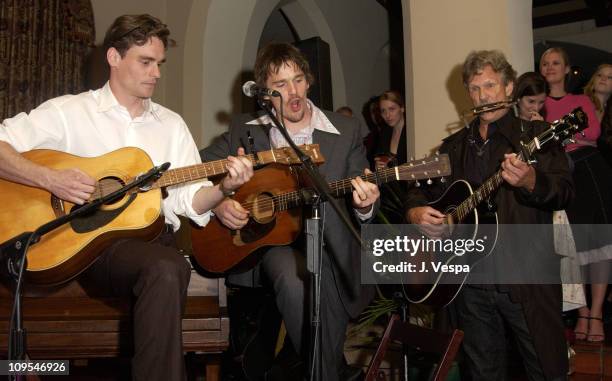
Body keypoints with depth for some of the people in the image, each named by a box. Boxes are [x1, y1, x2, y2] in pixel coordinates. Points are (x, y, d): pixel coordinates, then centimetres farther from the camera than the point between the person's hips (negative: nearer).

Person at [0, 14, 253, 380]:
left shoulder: (172, 124, 16)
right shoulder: (69, 111, 4)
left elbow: (190, 200, 10)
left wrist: (223, 187, -10)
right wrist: (50, 178, -18)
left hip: (153, 236, 4)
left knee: (171, 268, -32)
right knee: (169, 268, -33)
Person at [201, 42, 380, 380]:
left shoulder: (345, 131, 7)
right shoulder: (244, 130, 8)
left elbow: (361, 208, 7)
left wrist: (364, 206, -17)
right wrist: (216, 202, -9)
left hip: (326, 242, 0)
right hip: (268, 237, 0)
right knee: (293, 280, -32)